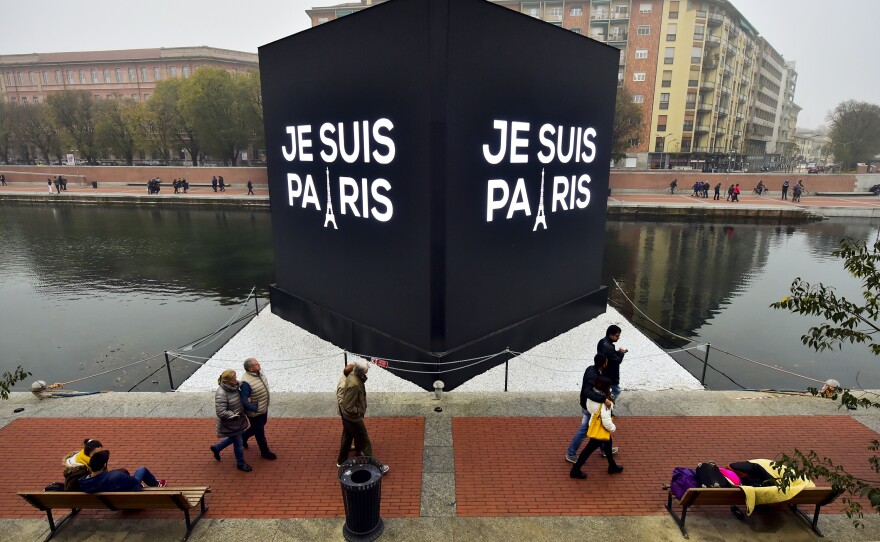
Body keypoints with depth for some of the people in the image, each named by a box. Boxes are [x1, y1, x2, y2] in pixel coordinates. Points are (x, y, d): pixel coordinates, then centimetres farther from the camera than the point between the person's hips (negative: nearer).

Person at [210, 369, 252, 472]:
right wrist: (234, 415, -21)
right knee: (238, 443, 9)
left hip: (237, 420, 8)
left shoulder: (234, 386, -8)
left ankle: (216, 448, 50)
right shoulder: (221, 394, -31)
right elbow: (221, 413, -30)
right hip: (230, 423, -8)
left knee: (234, 438, 27)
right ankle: (240, 464, 31)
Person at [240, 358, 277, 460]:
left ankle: (243, 437, 52)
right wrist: (255, 408, -29)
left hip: (264, 408, 8)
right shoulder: (246, 382, -33)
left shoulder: (259, 373, -8)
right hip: (255, 413, -8)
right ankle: (265, 451, 31)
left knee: (261, 425, 29)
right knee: (260, 432, 12)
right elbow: (243, 400, -30)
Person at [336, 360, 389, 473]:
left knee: (347, 437, 26)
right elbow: (349, 407, -31)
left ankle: (341, 461, 43)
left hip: (346, 415, 9)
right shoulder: (354, 384, -36)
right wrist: (360, 411, -15)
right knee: (364, 441, 5)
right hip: (353, 417, -9)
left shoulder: (353, 375, -8)